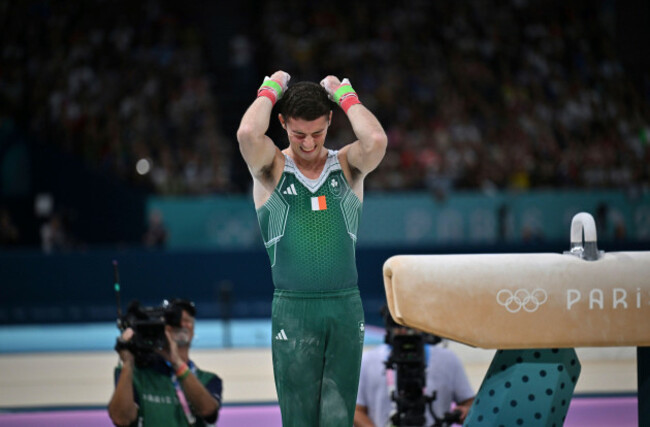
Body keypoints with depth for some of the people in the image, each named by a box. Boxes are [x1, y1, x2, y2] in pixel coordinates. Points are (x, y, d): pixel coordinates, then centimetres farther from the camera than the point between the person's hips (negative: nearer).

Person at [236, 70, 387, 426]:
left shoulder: (347, 165, 9)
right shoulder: (271, 168, 4)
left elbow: (376, 140, -13)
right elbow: (247, 133, -17)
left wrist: (344, 94, 0)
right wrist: (270, 90, -1)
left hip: (345, 306, 1)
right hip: (293, 309, -1)